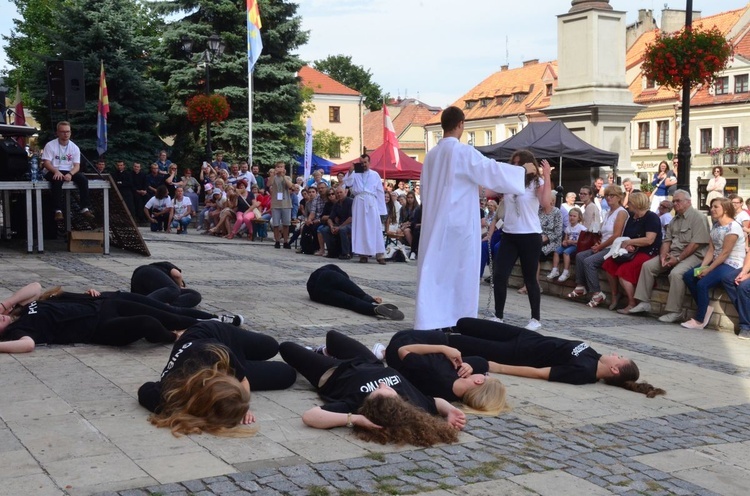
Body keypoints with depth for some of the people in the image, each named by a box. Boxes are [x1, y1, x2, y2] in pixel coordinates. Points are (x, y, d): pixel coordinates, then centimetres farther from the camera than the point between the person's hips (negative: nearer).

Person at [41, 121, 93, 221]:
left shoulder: (74, 148, 6)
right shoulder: (50, 145, -3)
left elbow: (77, 165, -1)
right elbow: (46, 163, -10)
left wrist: (70, 174, -24)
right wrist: (56, 171, -30)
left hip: (69, 172, 3)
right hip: (54, 172, -3)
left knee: (83, 179, -25)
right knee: (57, 180, -38)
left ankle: (85, 208, -27)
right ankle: (58, 210, -41)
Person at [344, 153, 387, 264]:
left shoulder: (375, 175, 15)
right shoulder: (354, 174, 14)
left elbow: (380, 192, 11)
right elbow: (347, 183, -1)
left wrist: (381, 209, 4)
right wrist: (350, 171, -8)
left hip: (371, 203, 0)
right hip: (359, 202, 0)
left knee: (375, 228, -5)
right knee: (360, 228, -2)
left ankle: (379, 255, -8)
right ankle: (363, 254, 1)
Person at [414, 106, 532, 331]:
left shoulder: (432, 155, 10)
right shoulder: (463, 152, -11)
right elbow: (492, 170, -12)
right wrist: (524, 170, 1)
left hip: (435, 222, 6)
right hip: (459, 223, -6)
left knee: (434, 270, 5)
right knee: (461, 272, 3)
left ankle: (428, 322, 3)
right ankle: (460, 321, 9)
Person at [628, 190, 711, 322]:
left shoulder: (697, 217, -6)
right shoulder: (674, 220, 20)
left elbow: (695, 244, -15)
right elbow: (667, 240, 15)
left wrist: (678, 259, -18)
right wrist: (663, 254, -6)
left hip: (692, 255, -8)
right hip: (673, 254, 8)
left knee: (676, 273, -34)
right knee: (648, 266, -4)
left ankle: (675, 311, -25)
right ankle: (644, 302, -3)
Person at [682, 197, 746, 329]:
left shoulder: (733, 227, -15)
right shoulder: (715, 226, 12)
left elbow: (725, 253, -19)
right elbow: (711, 250, 6)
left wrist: (708, 269, -19)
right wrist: (702, 266, -9)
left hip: (731, 265, -9)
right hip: (716, 262, 9)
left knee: (702, 283, -25)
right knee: (688, 276, -7)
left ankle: (699, 321, -13)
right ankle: (705, 308, 2)